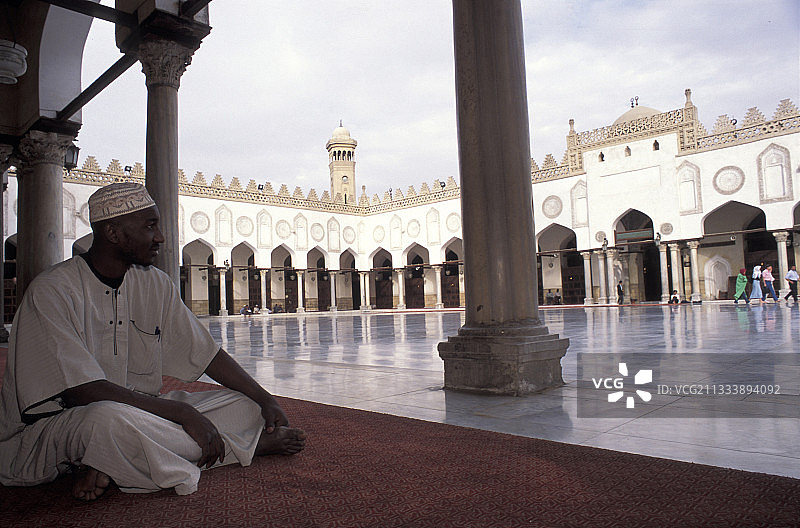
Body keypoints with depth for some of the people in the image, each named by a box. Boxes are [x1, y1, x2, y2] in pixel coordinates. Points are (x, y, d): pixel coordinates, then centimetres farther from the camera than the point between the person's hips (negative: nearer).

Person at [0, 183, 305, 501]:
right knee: (107, 418, -41)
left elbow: (205, 353, 7)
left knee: (246, 406, -5)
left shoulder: (155, 284, 3)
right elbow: (81, 390, -26)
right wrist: (183, 412, -29)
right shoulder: (51, 292, -17)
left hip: (137, 414, 7)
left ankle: (112, 464, -19)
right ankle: (248, 444, -18)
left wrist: (265, 400, -2)